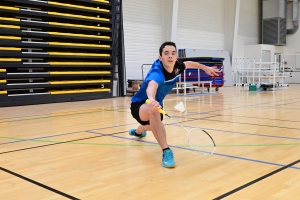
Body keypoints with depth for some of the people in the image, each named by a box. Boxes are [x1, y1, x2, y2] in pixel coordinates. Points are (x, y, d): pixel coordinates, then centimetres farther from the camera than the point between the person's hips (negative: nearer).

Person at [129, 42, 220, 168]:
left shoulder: (176, 67, -16)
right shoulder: (157, 71, -39)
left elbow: (188, 63, 9)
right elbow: (151, 86, -63)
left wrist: (205, 68, 21)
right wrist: (152, 100, -84)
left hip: (155, 103, 8)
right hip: (140, 105, -8)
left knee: (156, 126, 36)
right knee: (154, 111, -43)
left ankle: (137, 132, 72)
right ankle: (166, 151, -35)